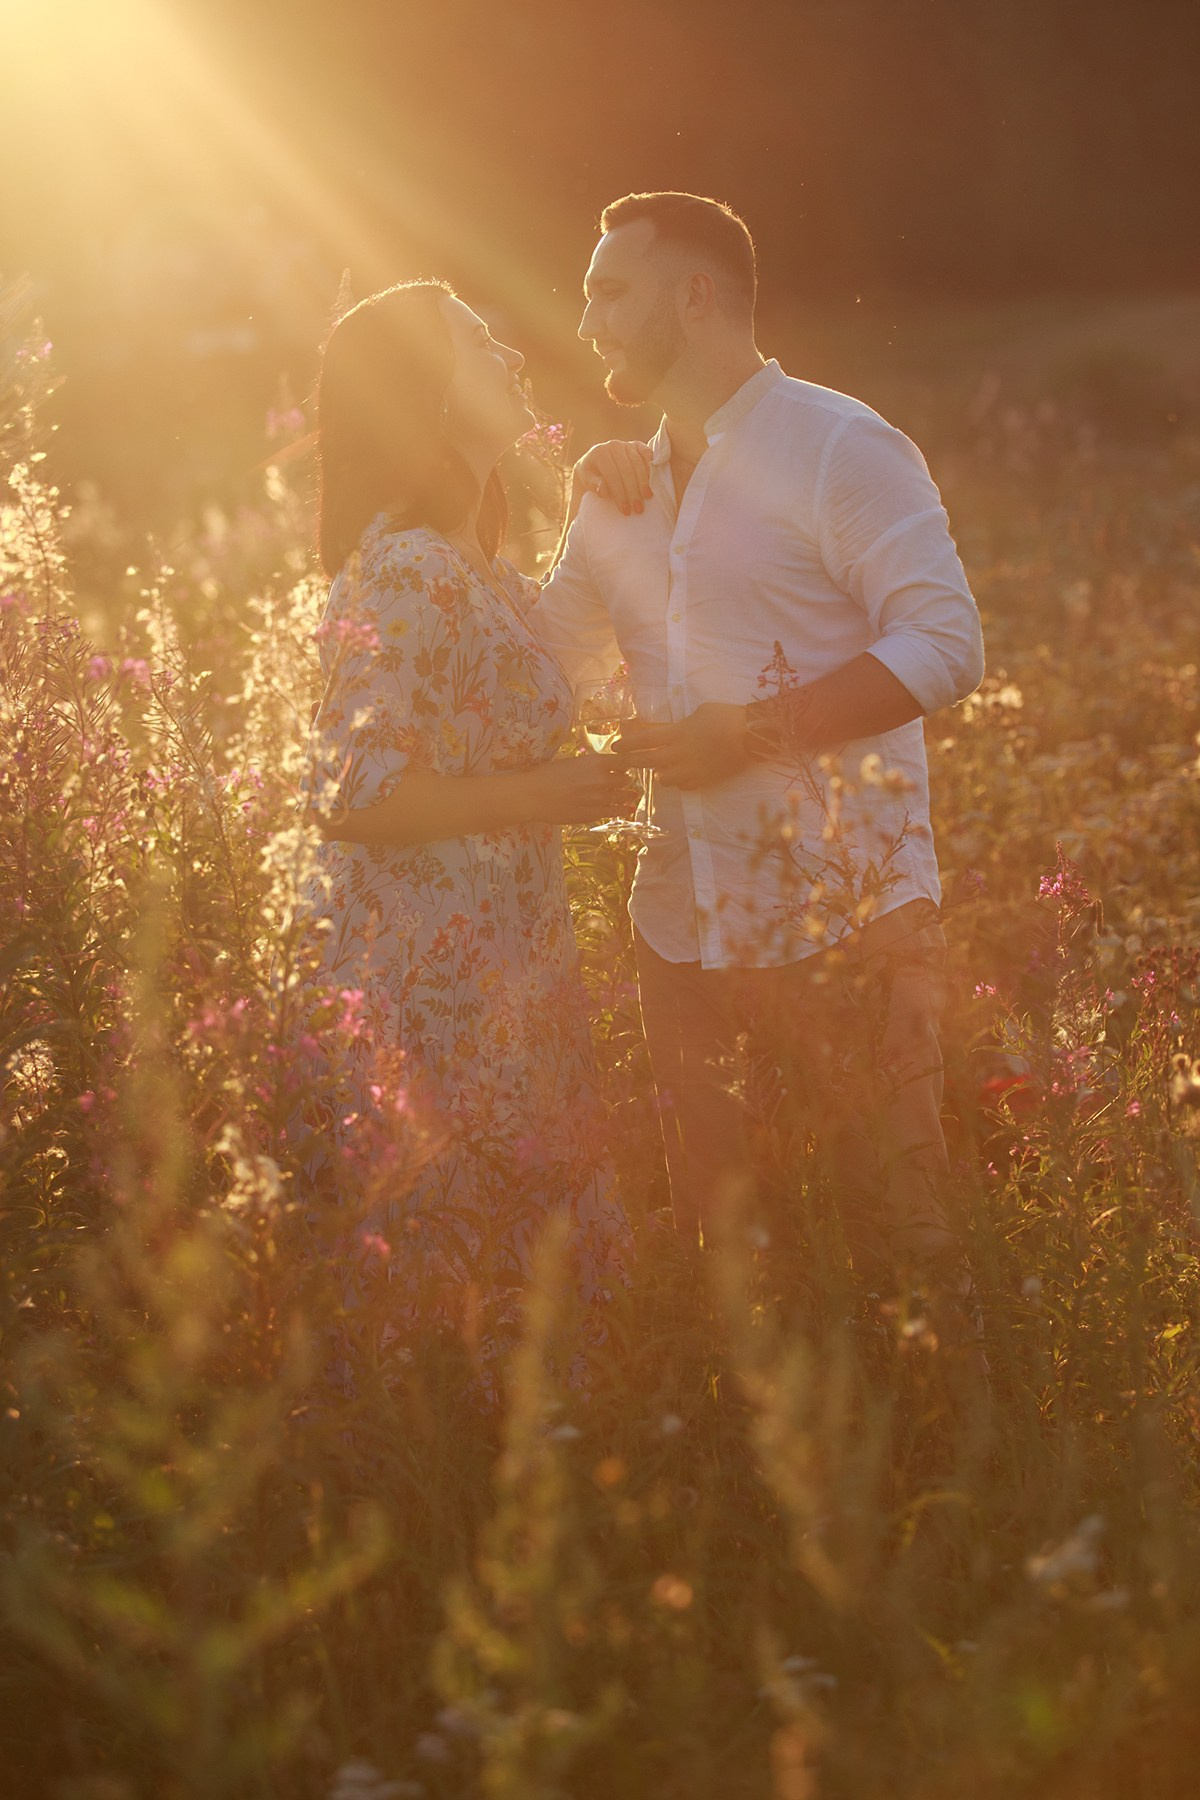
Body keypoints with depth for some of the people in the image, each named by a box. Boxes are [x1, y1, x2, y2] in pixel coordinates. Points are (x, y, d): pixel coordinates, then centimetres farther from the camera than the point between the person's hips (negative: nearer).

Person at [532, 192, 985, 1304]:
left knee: (893, 1224, -5)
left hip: (844, 916, -7)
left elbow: (945, 646, -16)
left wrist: (751, 731, -21)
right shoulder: (621, 489, 16)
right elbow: (545, 658, 27)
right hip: (684, 915, 7)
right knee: (709, 1222, 13)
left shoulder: (838, 450, -8)